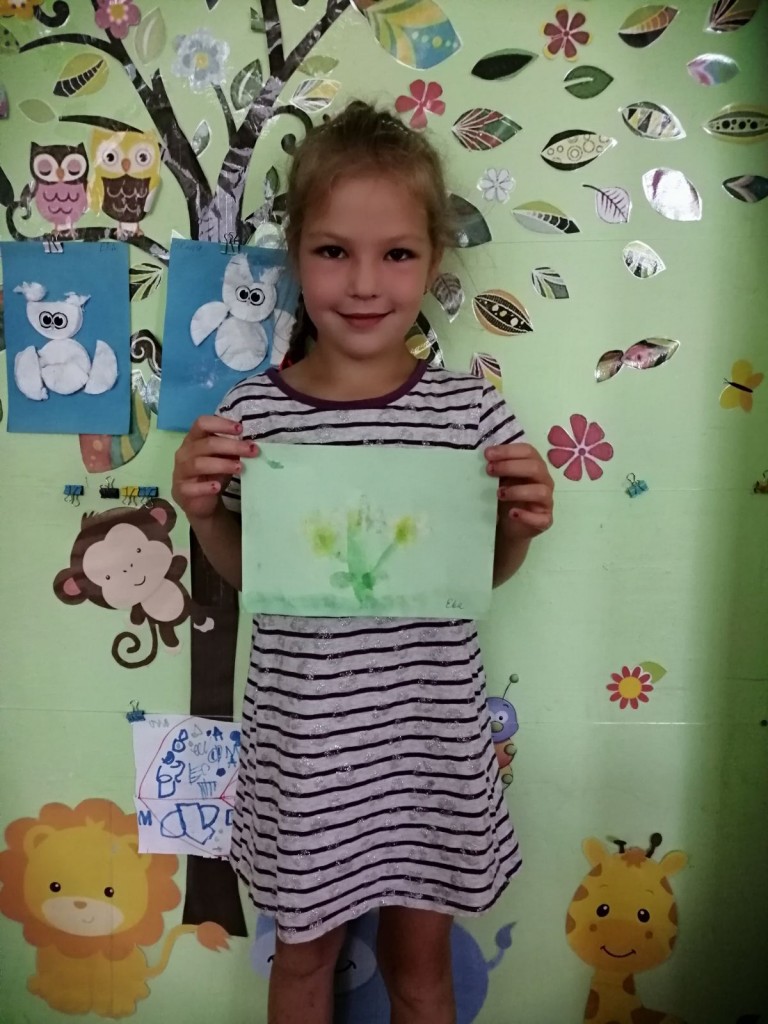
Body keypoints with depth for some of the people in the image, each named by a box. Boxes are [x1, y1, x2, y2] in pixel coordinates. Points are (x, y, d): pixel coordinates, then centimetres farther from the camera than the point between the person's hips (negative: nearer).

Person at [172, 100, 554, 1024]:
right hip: (305, 739, 0)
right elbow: (244, 573, 3)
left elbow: (485, 573, 3)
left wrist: (519, 526, -17)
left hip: (431, 734, 1)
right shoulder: (250, 413, -11)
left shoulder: (469, 410, -9)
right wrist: (202, 512, -16)